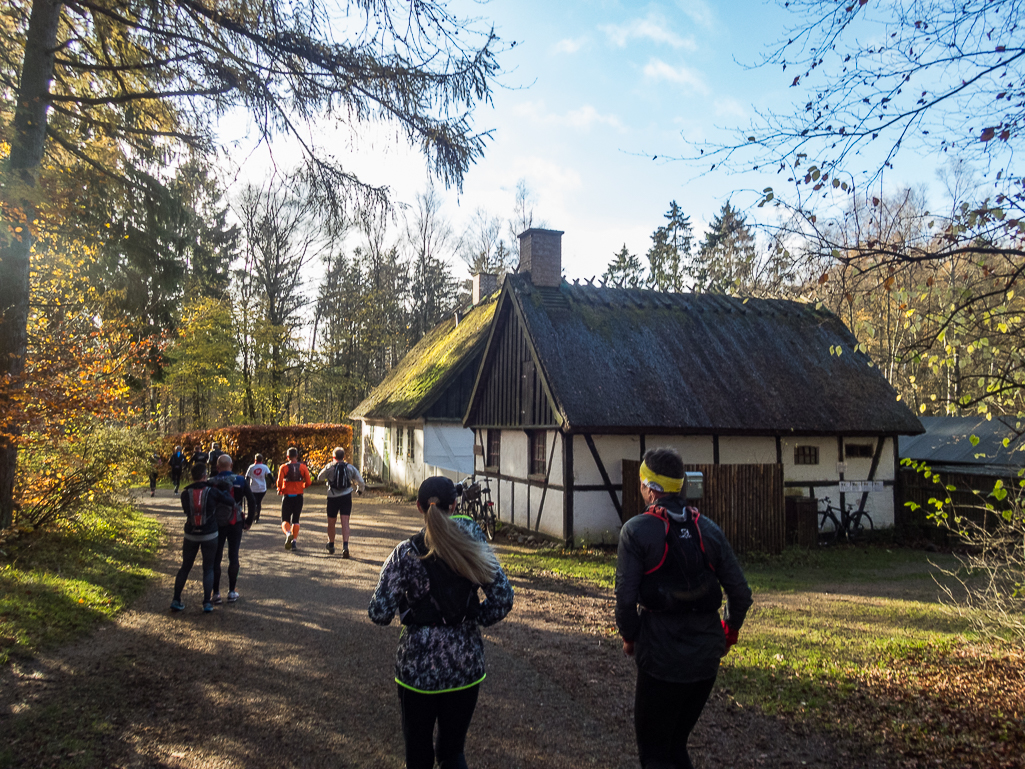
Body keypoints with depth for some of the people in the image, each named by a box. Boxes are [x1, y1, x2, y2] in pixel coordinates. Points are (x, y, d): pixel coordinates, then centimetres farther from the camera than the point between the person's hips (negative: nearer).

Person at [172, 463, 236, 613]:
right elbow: (230, 500, -2)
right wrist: (223, 491, 14)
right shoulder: (212, 492, -13)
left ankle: (176, 600, 15)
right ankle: (207, 603, 4)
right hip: (210, 536, -2)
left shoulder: (185, 494, -6)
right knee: (208, 568, 7)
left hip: (191, 535, 2)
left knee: (185, 567, 15)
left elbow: (186, 509, 10)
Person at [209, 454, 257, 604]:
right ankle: (232, 592, 13)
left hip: (216, 524, 0)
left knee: (215, 558, 8)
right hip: (235, 524, 0)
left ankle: (216, 593, 11)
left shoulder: (211, 483, -6)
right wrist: (249, 521, 5)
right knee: (233, 557, 9)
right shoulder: (240, 481, -5)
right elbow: (252, 501, -5)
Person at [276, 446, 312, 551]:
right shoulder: (302, 467, 1)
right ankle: (294, 541, 5)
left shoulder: (283, 467, -4)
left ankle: (288, 533, -23)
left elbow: (279, 482, -15)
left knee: (285, 520, 7)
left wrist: (279, 490, 4)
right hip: (298, 496, 2)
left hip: (287, 496, -2)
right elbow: (308, 482, -5)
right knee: (295, 520, 13)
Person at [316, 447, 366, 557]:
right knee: (345, 522, -5)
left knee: (331, 522, 17)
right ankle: (345, 546, -22)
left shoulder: (329, 467, -4)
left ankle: (331, 545, 33)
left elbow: (319, 477, 12)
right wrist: (360, 490, 26)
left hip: (333, 497, -1)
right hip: (346, 497, 1)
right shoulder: (350, 467, 2)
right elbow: (361, 482, 4)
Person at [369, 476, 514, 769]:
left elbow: (379, 614, -14)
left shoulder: (405, 554, -13)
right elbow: (502, 599, -8)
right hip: (465, 665, 2)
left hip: (418, 666, -2)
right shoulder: (473, 545, -7)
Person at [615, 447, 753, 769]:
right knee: (677, 742, 23)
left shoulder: (636, 531, -12)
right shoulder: (708, 529, 1)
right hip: (706, 658, 5)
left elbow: (626, 596, -17)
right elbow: (740, 593, 2)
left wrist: (629, 637, 1)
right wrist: (728, 633, 18)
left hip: (661, 658, -5)